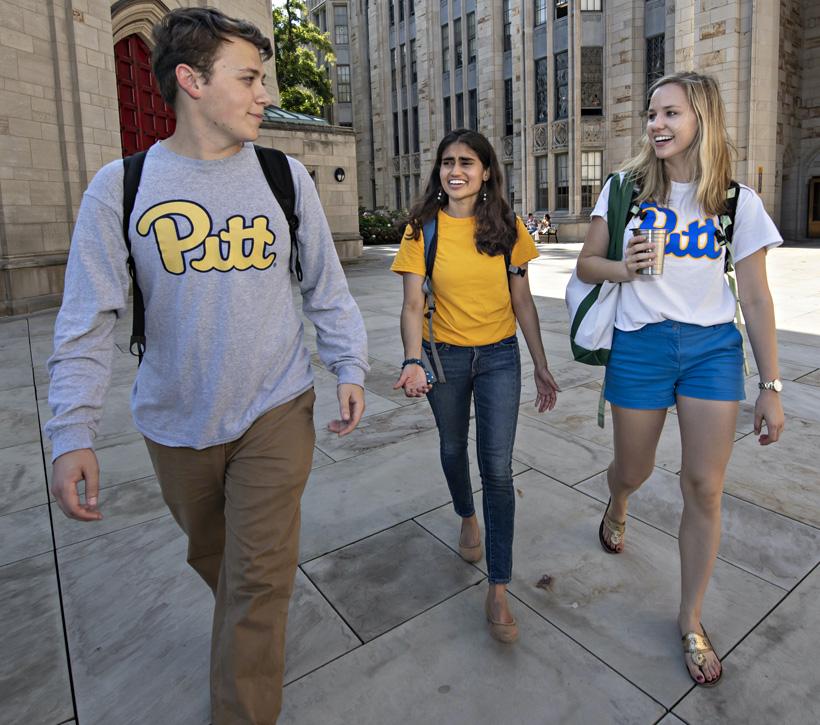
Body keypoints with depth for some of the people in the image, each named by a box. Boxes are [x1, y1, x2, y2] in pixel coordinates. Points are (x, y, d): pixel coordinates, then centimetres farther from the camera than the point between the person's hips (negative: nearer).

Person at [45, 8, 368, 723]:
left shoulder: (285, 176, -2)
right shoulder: (121, 187, -4)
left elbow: (326, 287, 3)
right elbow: (87, 321, -6)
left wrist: (350, 369, -4)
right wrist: (72, 433, -12)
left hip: (275, 412, -1)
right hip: (177, 423, 2)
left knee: (259, 577, 1)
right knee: (212, 557, 22)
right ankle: (248, 632, 53)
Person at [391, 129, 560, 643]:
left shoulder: (506, 225, -2)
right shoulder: (423, 228, -5)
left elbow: (522, 300, 2)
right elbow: (413, 304, -11)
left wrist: (542, 366, 2)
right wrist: (413, 362, -27)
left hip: (499, 356, 0)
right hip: (445, 355, 1)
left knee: (498, 469, -4)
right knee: (453, 448, 20)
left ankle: (498, 589, 8)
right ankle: (467, 517, 52)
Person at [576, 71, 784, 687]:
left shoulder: (738, 201, 0)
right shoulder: (625, 188, 1)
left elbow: (757, 299, 2)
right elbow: (586, 263, 6)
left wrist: (771, 387, 1)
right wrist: (621, 269, -18)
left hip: (714, 348, 1)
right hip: (640, 346, 0)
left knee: (705, 488, 1)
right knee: (633, 470, 12)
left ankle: (691, 619, 22)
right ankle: (617, 509, 53)